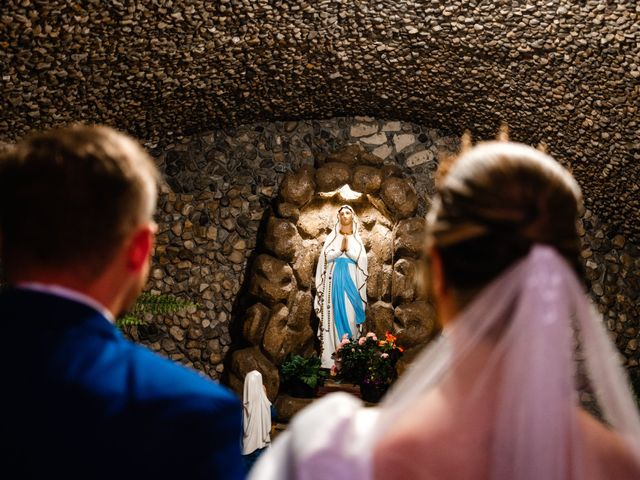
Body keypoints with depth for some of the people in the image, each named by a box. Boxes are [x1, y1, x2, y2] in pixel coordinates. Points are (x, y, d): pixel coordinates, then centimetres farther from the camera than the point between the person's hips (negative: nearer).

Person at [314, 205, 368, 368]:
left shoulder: (357, 239, 12)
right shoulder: (332, 237, 10)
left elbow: (361, 260, -1)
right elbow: (327, 257, -1)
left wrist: (348, 248, -10)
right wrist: (341, 248, -10)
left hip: (351, 280, 1)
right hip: (335, 279, 0)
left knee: (350, 314, -7)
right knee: (334, 314, -6)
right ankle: (332, 356, -7)